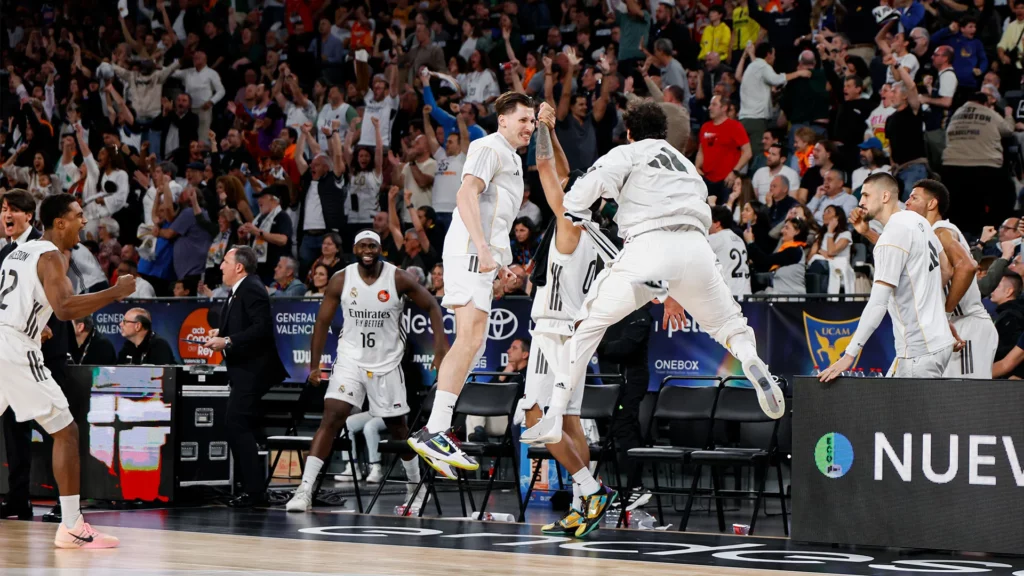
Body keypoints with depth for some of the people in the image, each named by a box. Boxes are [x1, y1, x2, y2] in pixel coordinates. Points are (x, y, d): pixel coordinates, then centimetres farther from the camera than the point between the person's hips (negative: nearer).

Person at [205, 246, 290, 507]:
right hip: (243, 371, 11)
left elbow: (261, 328, -24)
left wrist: (227, 341, -22)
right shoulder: (237, 291, 17)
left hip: (252, 370, -11)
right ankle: (253, 488, 18)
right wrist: (220, 332, 11)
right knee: (241, 427, 13)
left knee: (236, 424, -15)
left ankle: (253, 489, -15)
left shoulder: (252, 290, -14)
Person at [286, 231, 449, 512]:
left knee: (398, 427, 10)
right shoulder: (341, 280, -6)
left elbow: (432, 306, 0)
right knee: (331, 419, -15)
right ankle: (304, 491, -19)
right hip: (350, 360, 0)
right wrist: (314, 365, -1)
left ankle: (416, 487, 32)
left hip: (387, 365, 0)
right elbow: (323, 322, 3)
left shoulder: (398, 278, -9)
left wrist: (441, 347, -11)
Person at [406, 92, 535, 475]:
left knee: (472, 344, 9)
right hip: (469, 253, -11)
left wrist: (499, 263, 28)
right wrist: (483, 249, -29)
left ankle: (434, 431, 10)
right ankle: (434, 432, -25)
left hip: (483, 256, 11)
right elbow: (466, 195, -20)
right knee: (470, 339, -20)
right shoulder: (488, 149, -6)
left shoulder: (512, 158, 26)